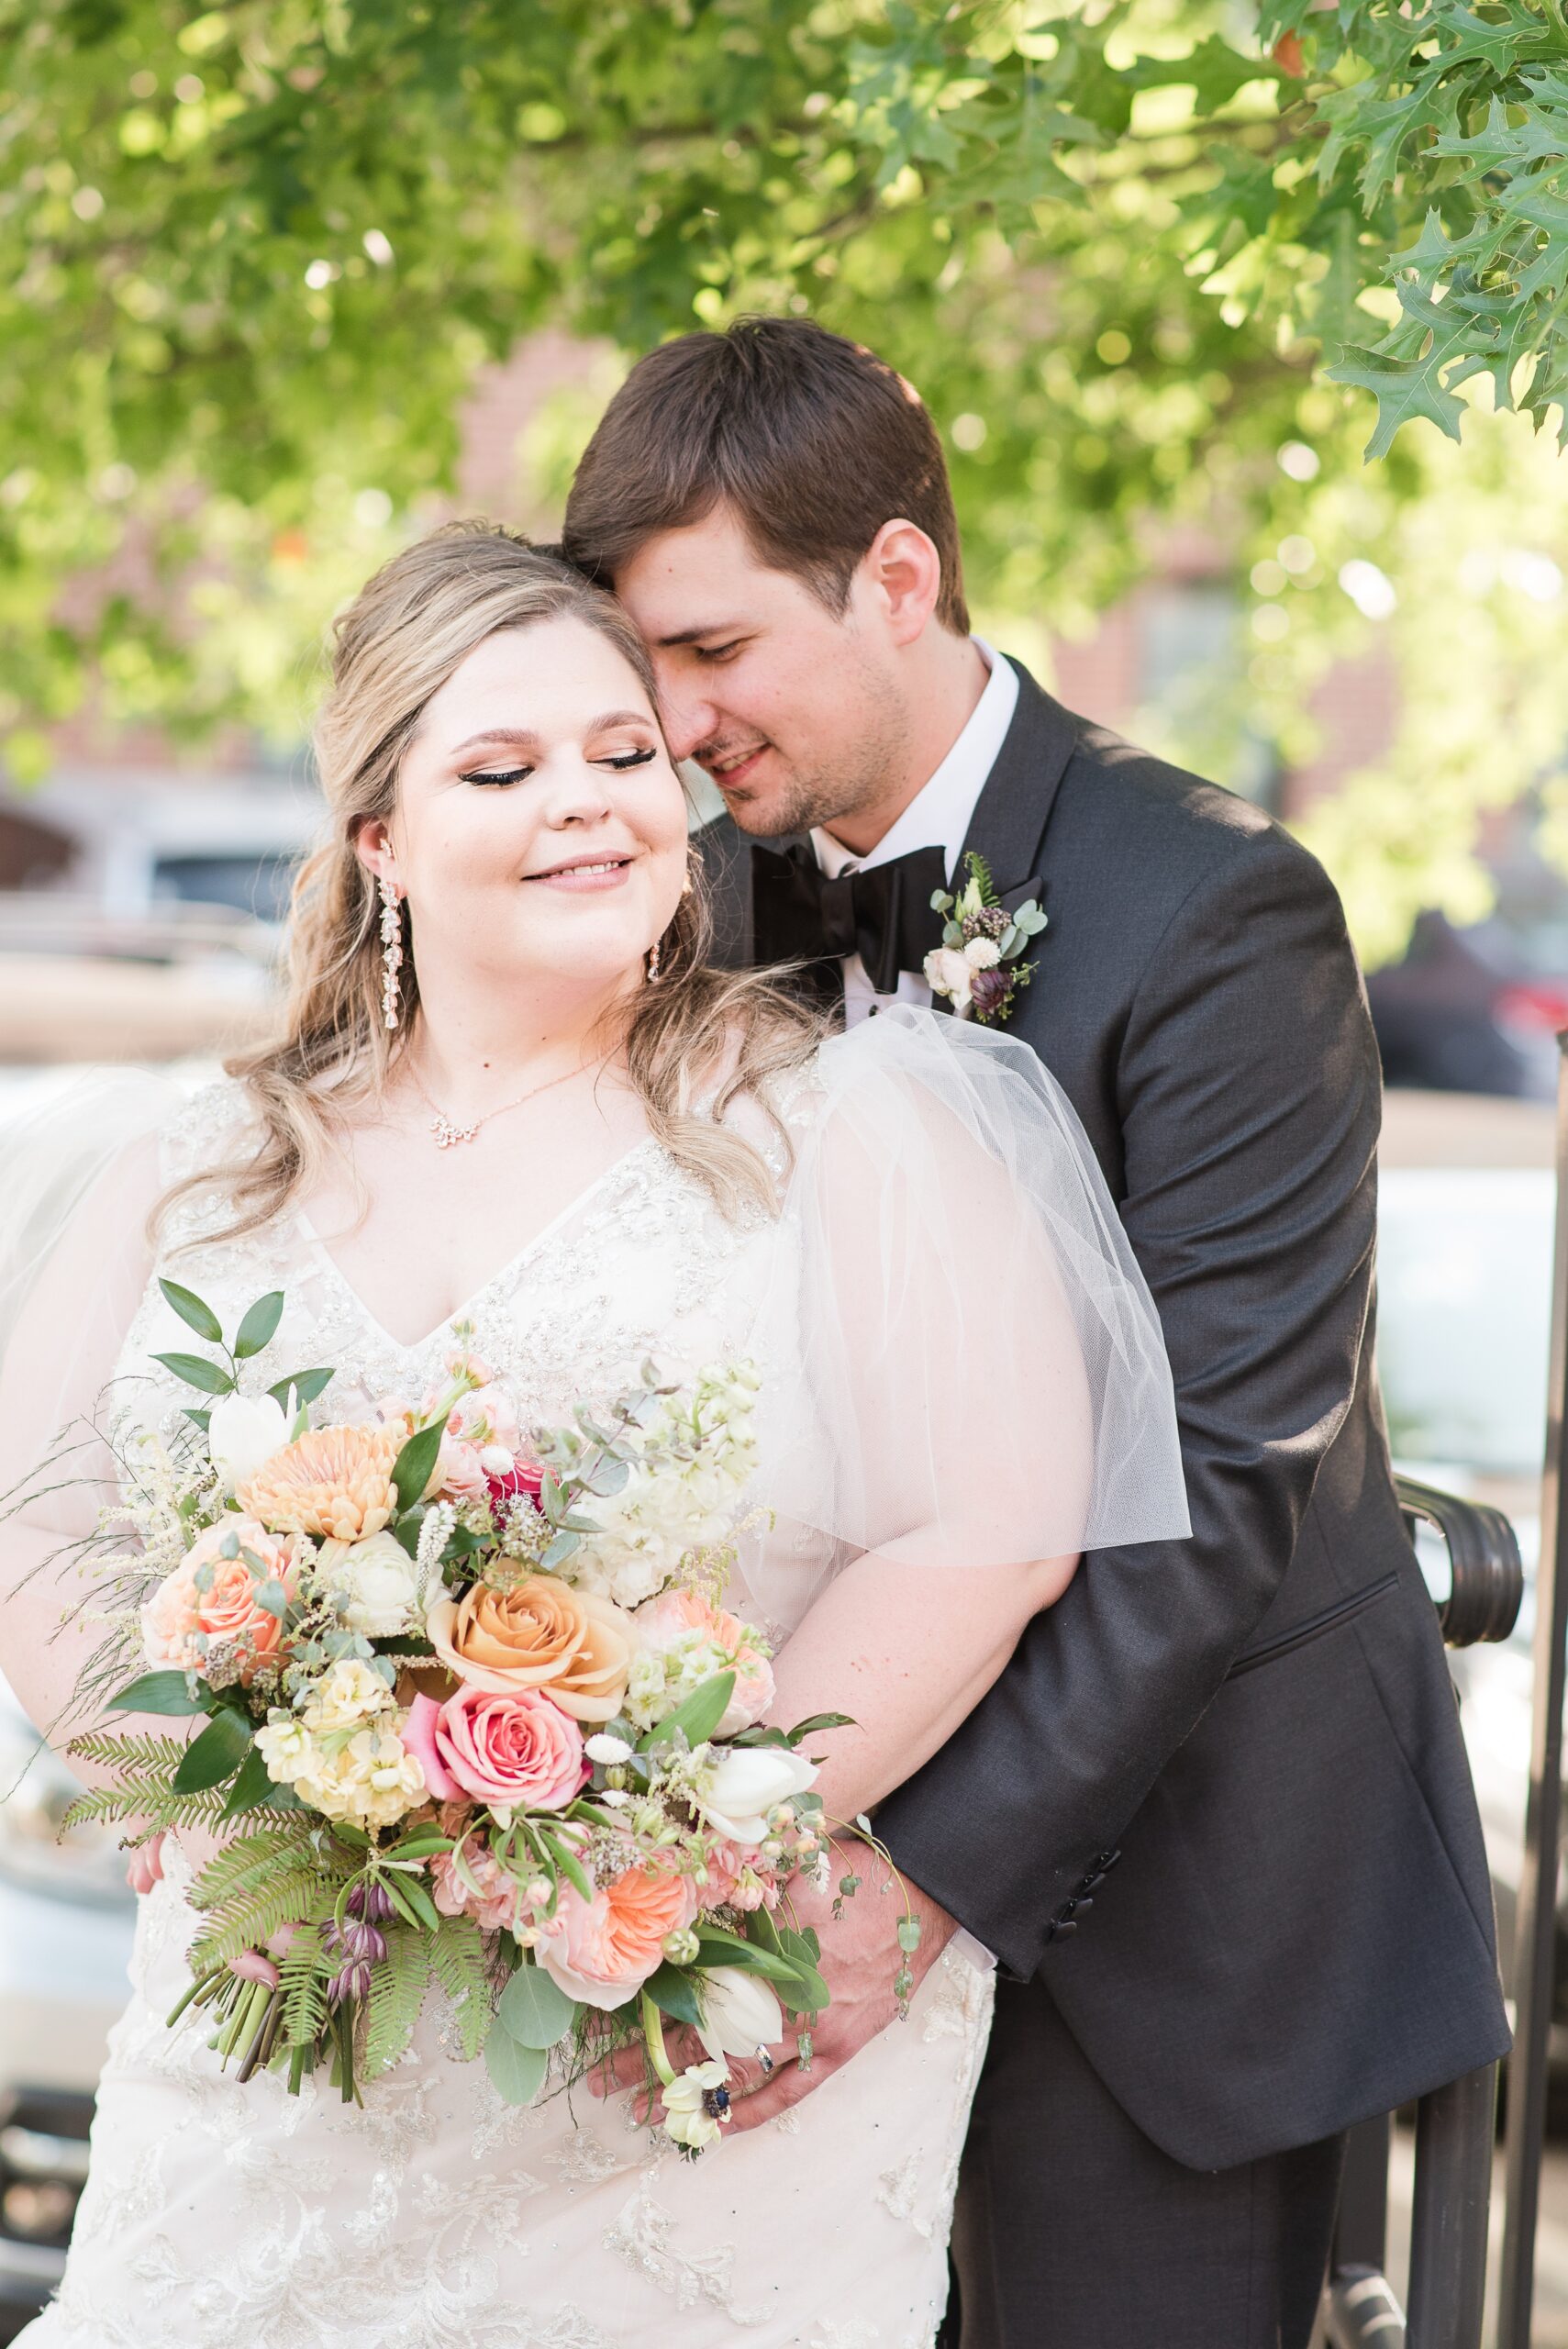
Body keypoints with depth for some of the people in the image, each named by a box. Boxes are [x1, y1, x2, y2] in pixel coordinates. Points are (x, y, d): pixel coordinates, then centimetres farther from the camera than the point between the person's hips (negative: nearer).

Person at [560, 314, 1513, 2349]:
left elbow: (1225, 1485, -21)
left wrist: (928, 1875, -25)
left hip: (1159, 1860, -5)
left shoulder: (1216, 914, -16)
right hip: (836, 1815, 6)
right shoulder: (728, 893, 4)